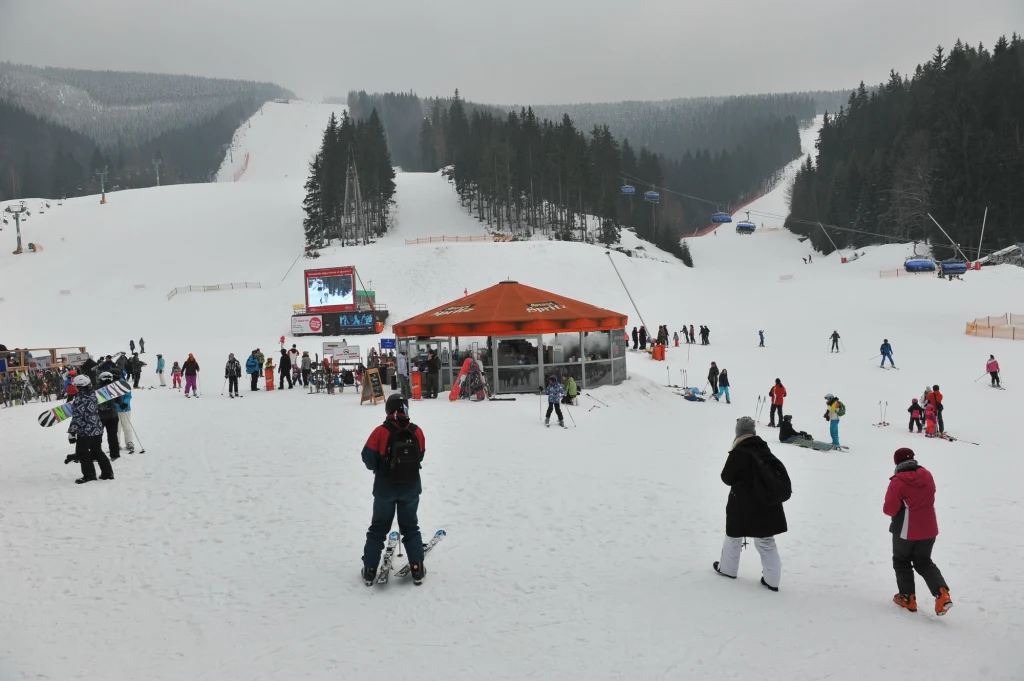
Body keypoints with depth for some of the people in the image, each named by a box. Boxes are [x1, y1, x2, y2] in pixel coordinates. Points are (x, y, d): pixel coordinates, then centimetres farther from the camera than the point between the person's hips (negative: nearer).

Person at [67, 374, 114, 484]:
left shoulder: (79, 400, -18)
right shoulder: (93, 395, 3)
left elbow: (77, 417, -19)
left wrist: (72, 433, -15)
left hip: (85, 431, -8)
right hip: (98, 429, 8)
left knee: (82, 453, 5)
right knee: (97, 451, 18)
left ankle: (89, 474, 5)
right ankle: (107, 472, 17)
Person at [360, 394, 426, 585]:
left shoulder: (381, 432, -17)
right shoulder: (417, 432, -10)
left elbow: (368, 457, -14)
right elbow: (420, 456, 0)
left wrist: (377, 468, 7)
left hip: (385, 488, -1)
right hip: (411, 488, 2)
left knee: (378, 528, 13)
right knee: (410, 527, 16)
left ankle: (370, 569, 14)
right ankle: (417, 569, 14)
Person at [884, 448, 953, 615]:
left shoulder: (898, 481, -19)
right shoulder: (927, 475, 0)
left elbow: (889, 509, -18)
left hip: (906, 530, -5)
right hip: (928, 529, 5)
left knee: (902, 562, 16)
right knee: (924, 562, 17)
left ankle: (908, 598, 19)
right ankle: (942, 594, -2)